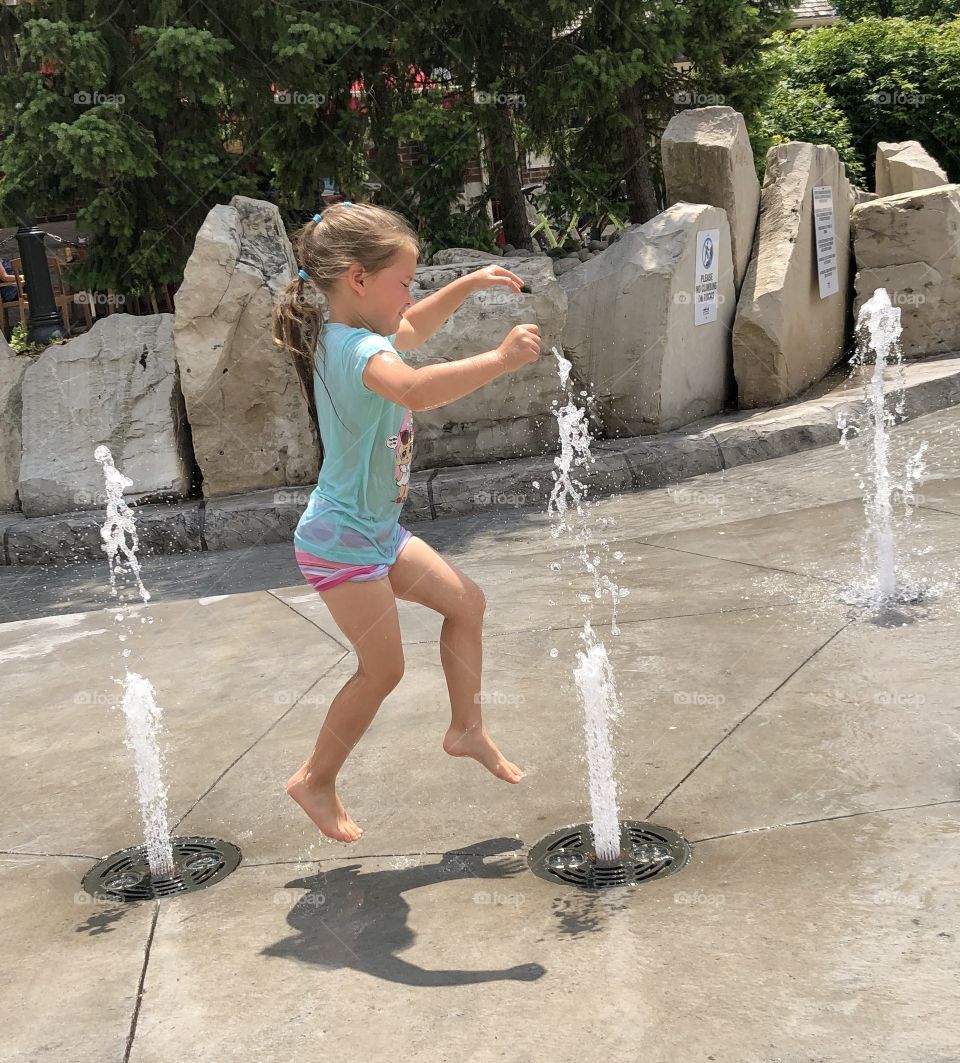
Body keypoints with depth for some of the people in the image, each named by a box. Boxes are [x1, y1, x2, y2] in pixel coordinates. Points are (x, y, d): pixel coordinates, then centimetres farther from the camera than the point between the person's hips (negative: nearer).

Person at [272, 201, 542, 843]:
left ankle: (468, 729, 29)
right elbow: (415, 390, -50)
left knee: (466, 601, 15)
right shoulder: (360, 351, -27)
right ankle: (316, 780, 19)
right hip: (343, 541, -10)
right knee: (383, 669, 0)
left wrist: (469, 284, 21)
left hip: (376, 530, 10)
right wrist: (499, 359, -47)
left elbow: (411, 329, 27)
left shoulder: (354, 335, 5)